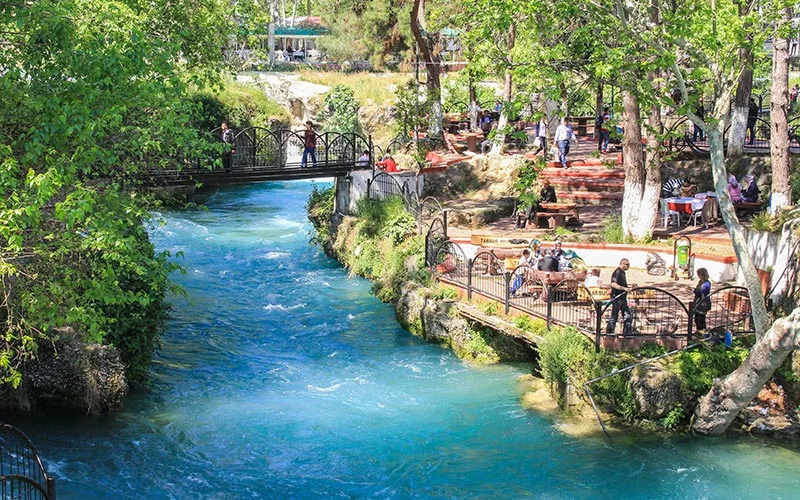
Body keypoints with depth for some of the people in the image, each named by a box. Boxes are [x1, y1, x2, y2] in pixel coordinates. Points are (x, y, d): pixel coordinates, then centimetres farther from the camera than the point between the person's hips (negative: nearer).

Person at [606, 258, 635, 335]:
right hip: (617, 298, -10)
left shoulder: (622, 273, 17)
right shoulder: (617, 272, -13)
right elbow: (613, 284, -27)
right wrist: (625, 288, -32)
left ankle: (627, 333, 12)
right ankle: (609, 332, 4)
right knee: (614, 316, -4)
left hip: (622, 298, 10)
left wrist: (630, 287, 12)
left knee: (628, 316, 8)